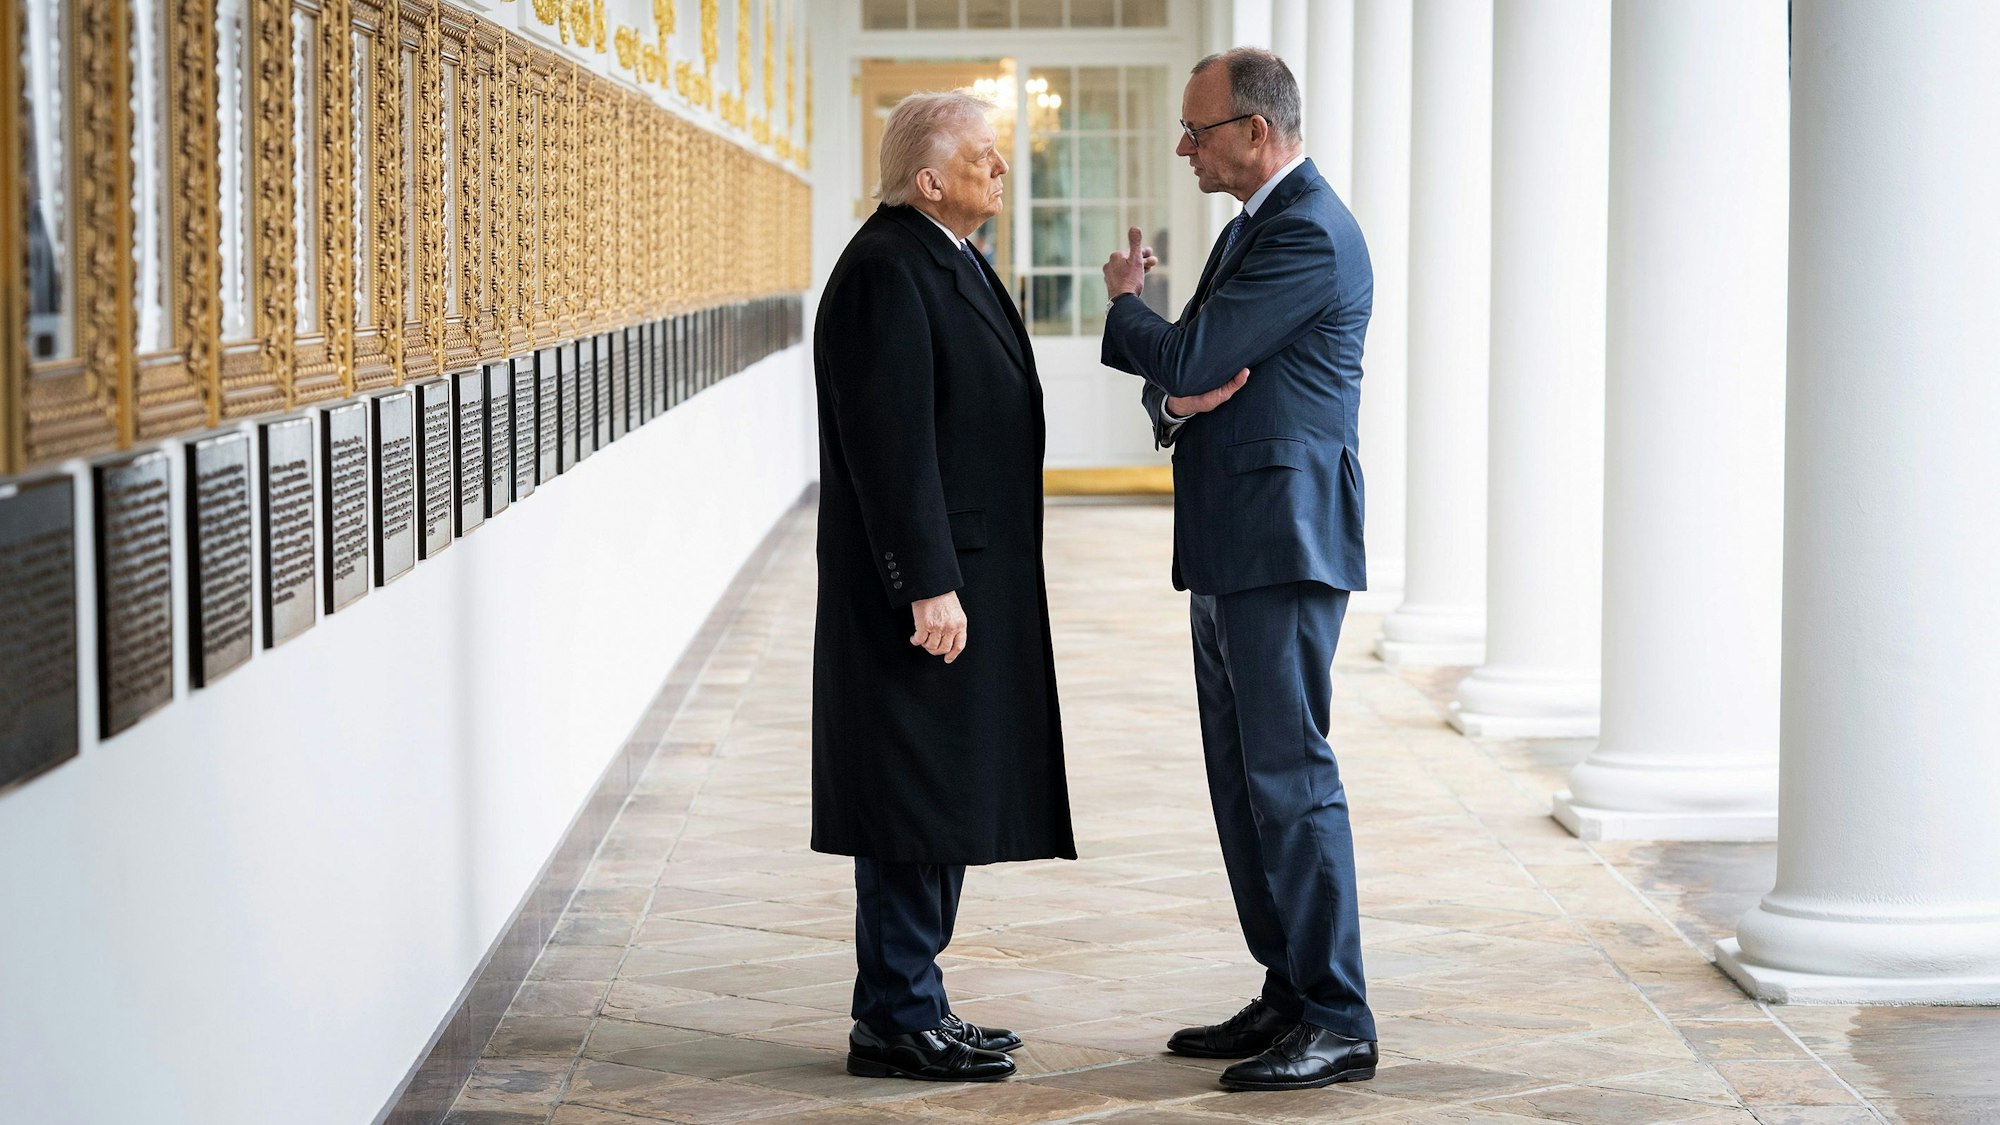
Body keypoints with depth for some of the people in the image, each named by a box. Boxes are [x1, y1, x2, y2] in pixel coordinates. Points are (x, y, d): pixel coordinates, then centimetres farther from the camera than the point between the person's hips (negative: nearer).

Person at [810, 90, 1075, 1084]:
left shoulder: (945, 263, 16)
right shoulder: (888, 272, -16)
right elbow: (891, 443, -22)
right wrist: (929, 586, -24)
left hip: (965, 580, 10)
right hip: (924, 586, -10)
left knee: (944, 799, 13)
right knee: (916, 796, -5)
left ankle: (909, 1007, 20)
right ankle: (897, 1023, 2)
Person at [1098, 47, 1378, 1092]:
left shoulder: (1310, 236, -14)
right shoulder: (1250, 228, 19)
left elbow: (1185, 360, -18)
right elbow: (1172, 381, 19)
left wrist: (1123, 303, 2)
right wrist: (1175, 402, -6)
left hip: (1283, 547, -10)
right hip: (1230, 550, 10)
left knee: (1290, 777, -9)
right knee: (1243, 781, 13)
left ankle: (1338, 1024, -5)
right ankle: (1289, 995, 20)